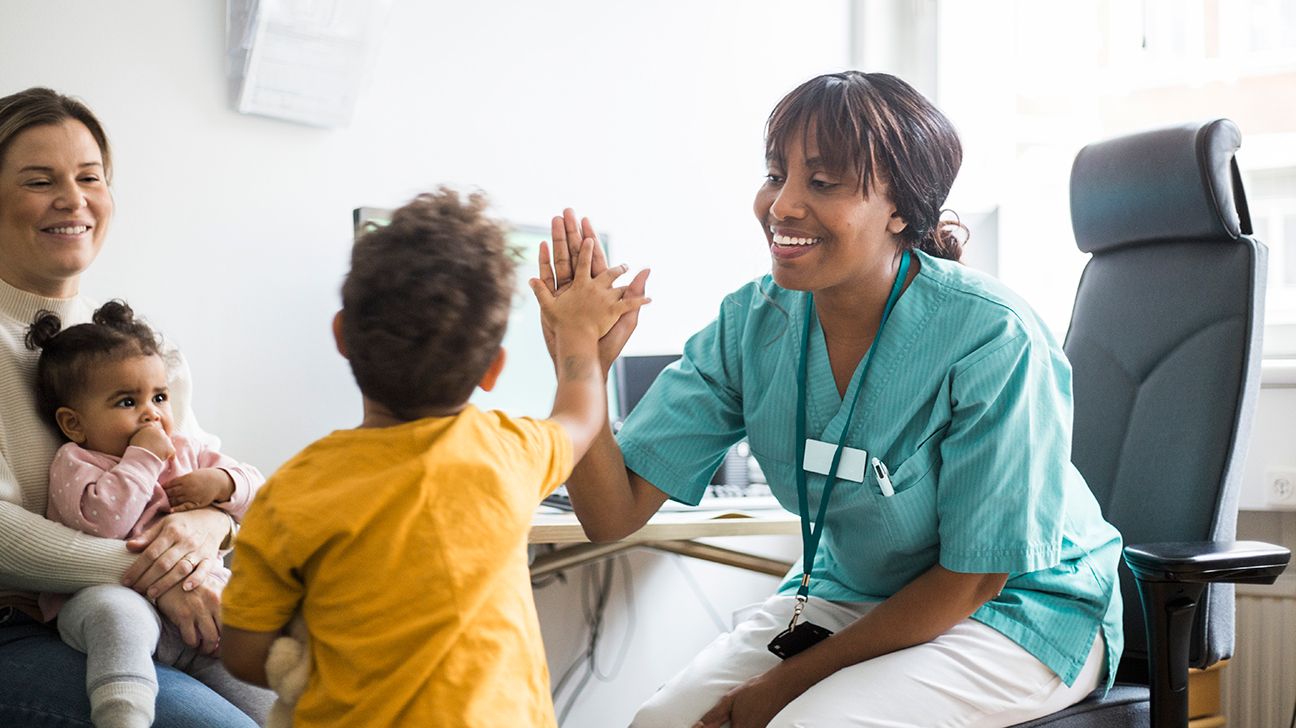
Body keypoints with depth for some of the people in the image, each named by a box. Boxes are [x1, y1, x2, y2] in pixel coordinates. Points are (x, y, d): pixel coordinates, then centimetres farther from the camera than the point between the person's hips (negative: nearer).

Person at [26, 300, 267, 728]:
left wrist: (220, 483, -3)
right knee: (115, 610, -40)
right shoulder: (73, 463, 2)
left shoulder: (186, 451, 19)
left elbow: (254, 486, 19)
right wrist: (144, 459, -14)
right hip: (115, 595, -5)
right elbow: (101, 520, -19)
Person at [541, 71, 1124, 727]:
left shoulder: (991, 338, -25)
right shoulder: (751, 325, -11)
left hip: (1020, 606, -4)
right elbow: (614, 515, -13)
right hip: (849, 592, 5)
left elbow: (971, 580, -17)